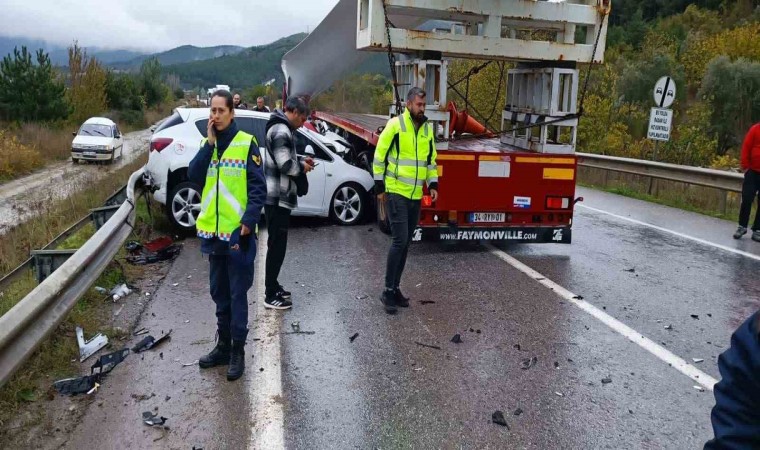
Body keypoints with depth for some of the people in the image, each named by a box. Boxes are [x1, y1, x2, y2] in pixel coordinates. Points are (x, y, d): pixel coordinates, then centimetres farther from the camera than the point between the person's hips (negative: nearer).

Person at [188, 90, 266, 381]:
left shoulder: (246, 143, -5)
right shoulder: (207, 144, 11)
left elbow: (258, 187, -9)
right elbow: (194, 177, -3)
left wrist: (248, 221, -18)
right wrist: (209, 143, -8)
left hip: (238, 233, -5)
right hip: (212, 232, 6)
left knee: (237, 293, 3)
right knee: (219, 293, 15)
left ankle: (238, 351, 14)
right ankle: (223, 346, 28)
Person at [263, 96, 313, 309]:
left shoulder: (281, 128, 17)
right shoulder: (281, 130, -17)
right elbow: (285, 164, -24)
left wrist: (300, 161, 8)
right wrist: (302, 167, -7)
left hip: (278, 196, 11)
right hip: (277, 197, -11)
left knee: (277, 244, 17)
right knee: (277, 245, -5)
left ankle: (273, 286, 28)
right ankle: (271, 295, 2)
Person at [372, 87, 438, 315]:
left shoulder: (428, 129, 10)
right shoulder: (395, 124, -9)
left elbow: (431, 160, 19)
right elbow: (379, 155, -6)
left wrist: (433, 184, 7)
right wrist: (380, 187, -7)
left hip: (415, 196, 6)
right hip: (396, 192, -6)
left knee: (405, 244, 10)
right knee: (399, 241, -12)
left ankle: (395, 288, 20)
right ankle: (388, 291, -1)